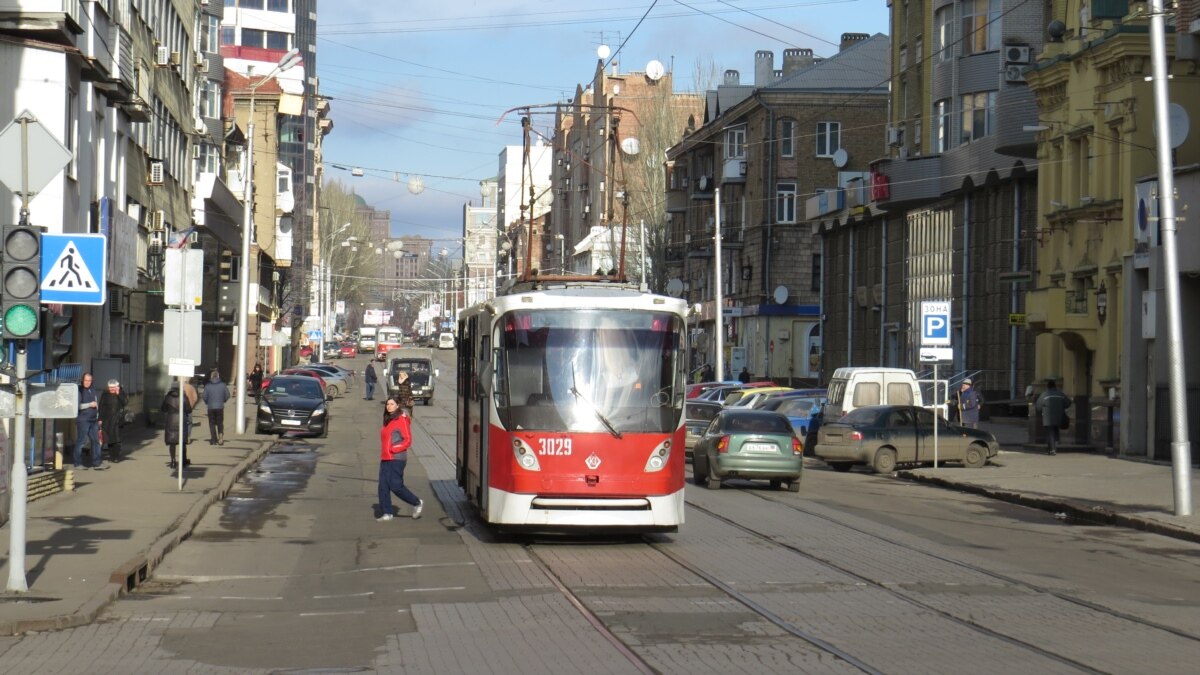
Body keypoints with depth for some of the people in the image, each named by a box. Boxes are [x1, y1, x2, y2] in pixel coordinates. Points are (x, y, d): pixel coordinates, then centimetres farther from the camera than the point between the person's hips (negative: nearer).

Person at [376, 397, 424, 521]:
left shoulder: (402, 420, -7)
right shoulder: (387, 420, 16)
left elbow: (408, 440, -10)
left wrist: (394, 449, -17)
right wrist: (384, 452, 10)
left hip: (397, 458, -8)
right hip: (385, 459, 8)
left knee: (396, 486, -8)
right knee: (383, 486, 0)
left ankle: (417, 503, 11)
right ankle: (387, 513, 5)